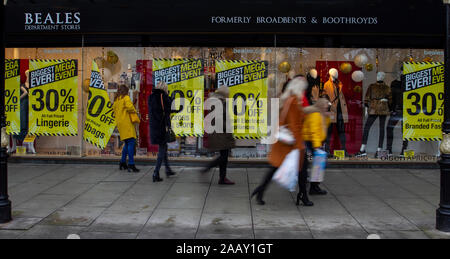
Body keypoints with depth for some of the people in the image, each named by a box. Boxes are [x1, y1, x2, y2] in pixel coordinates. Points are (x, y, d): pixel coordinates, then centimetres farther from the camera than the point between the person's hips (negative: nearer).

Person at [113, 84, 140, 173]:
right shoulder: (126, 97, -5)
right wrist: (134, 112, -2)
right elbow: (129, 107, -19)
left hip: (119, 122, 9)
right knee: (131, 142, -12)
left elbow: (114, 109, 21)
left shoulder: (116, 100, 18)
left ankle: (123, 162, 18)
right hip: (126, 122, -9)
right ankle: (131, 164, -20)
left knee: (127, 143, 16)